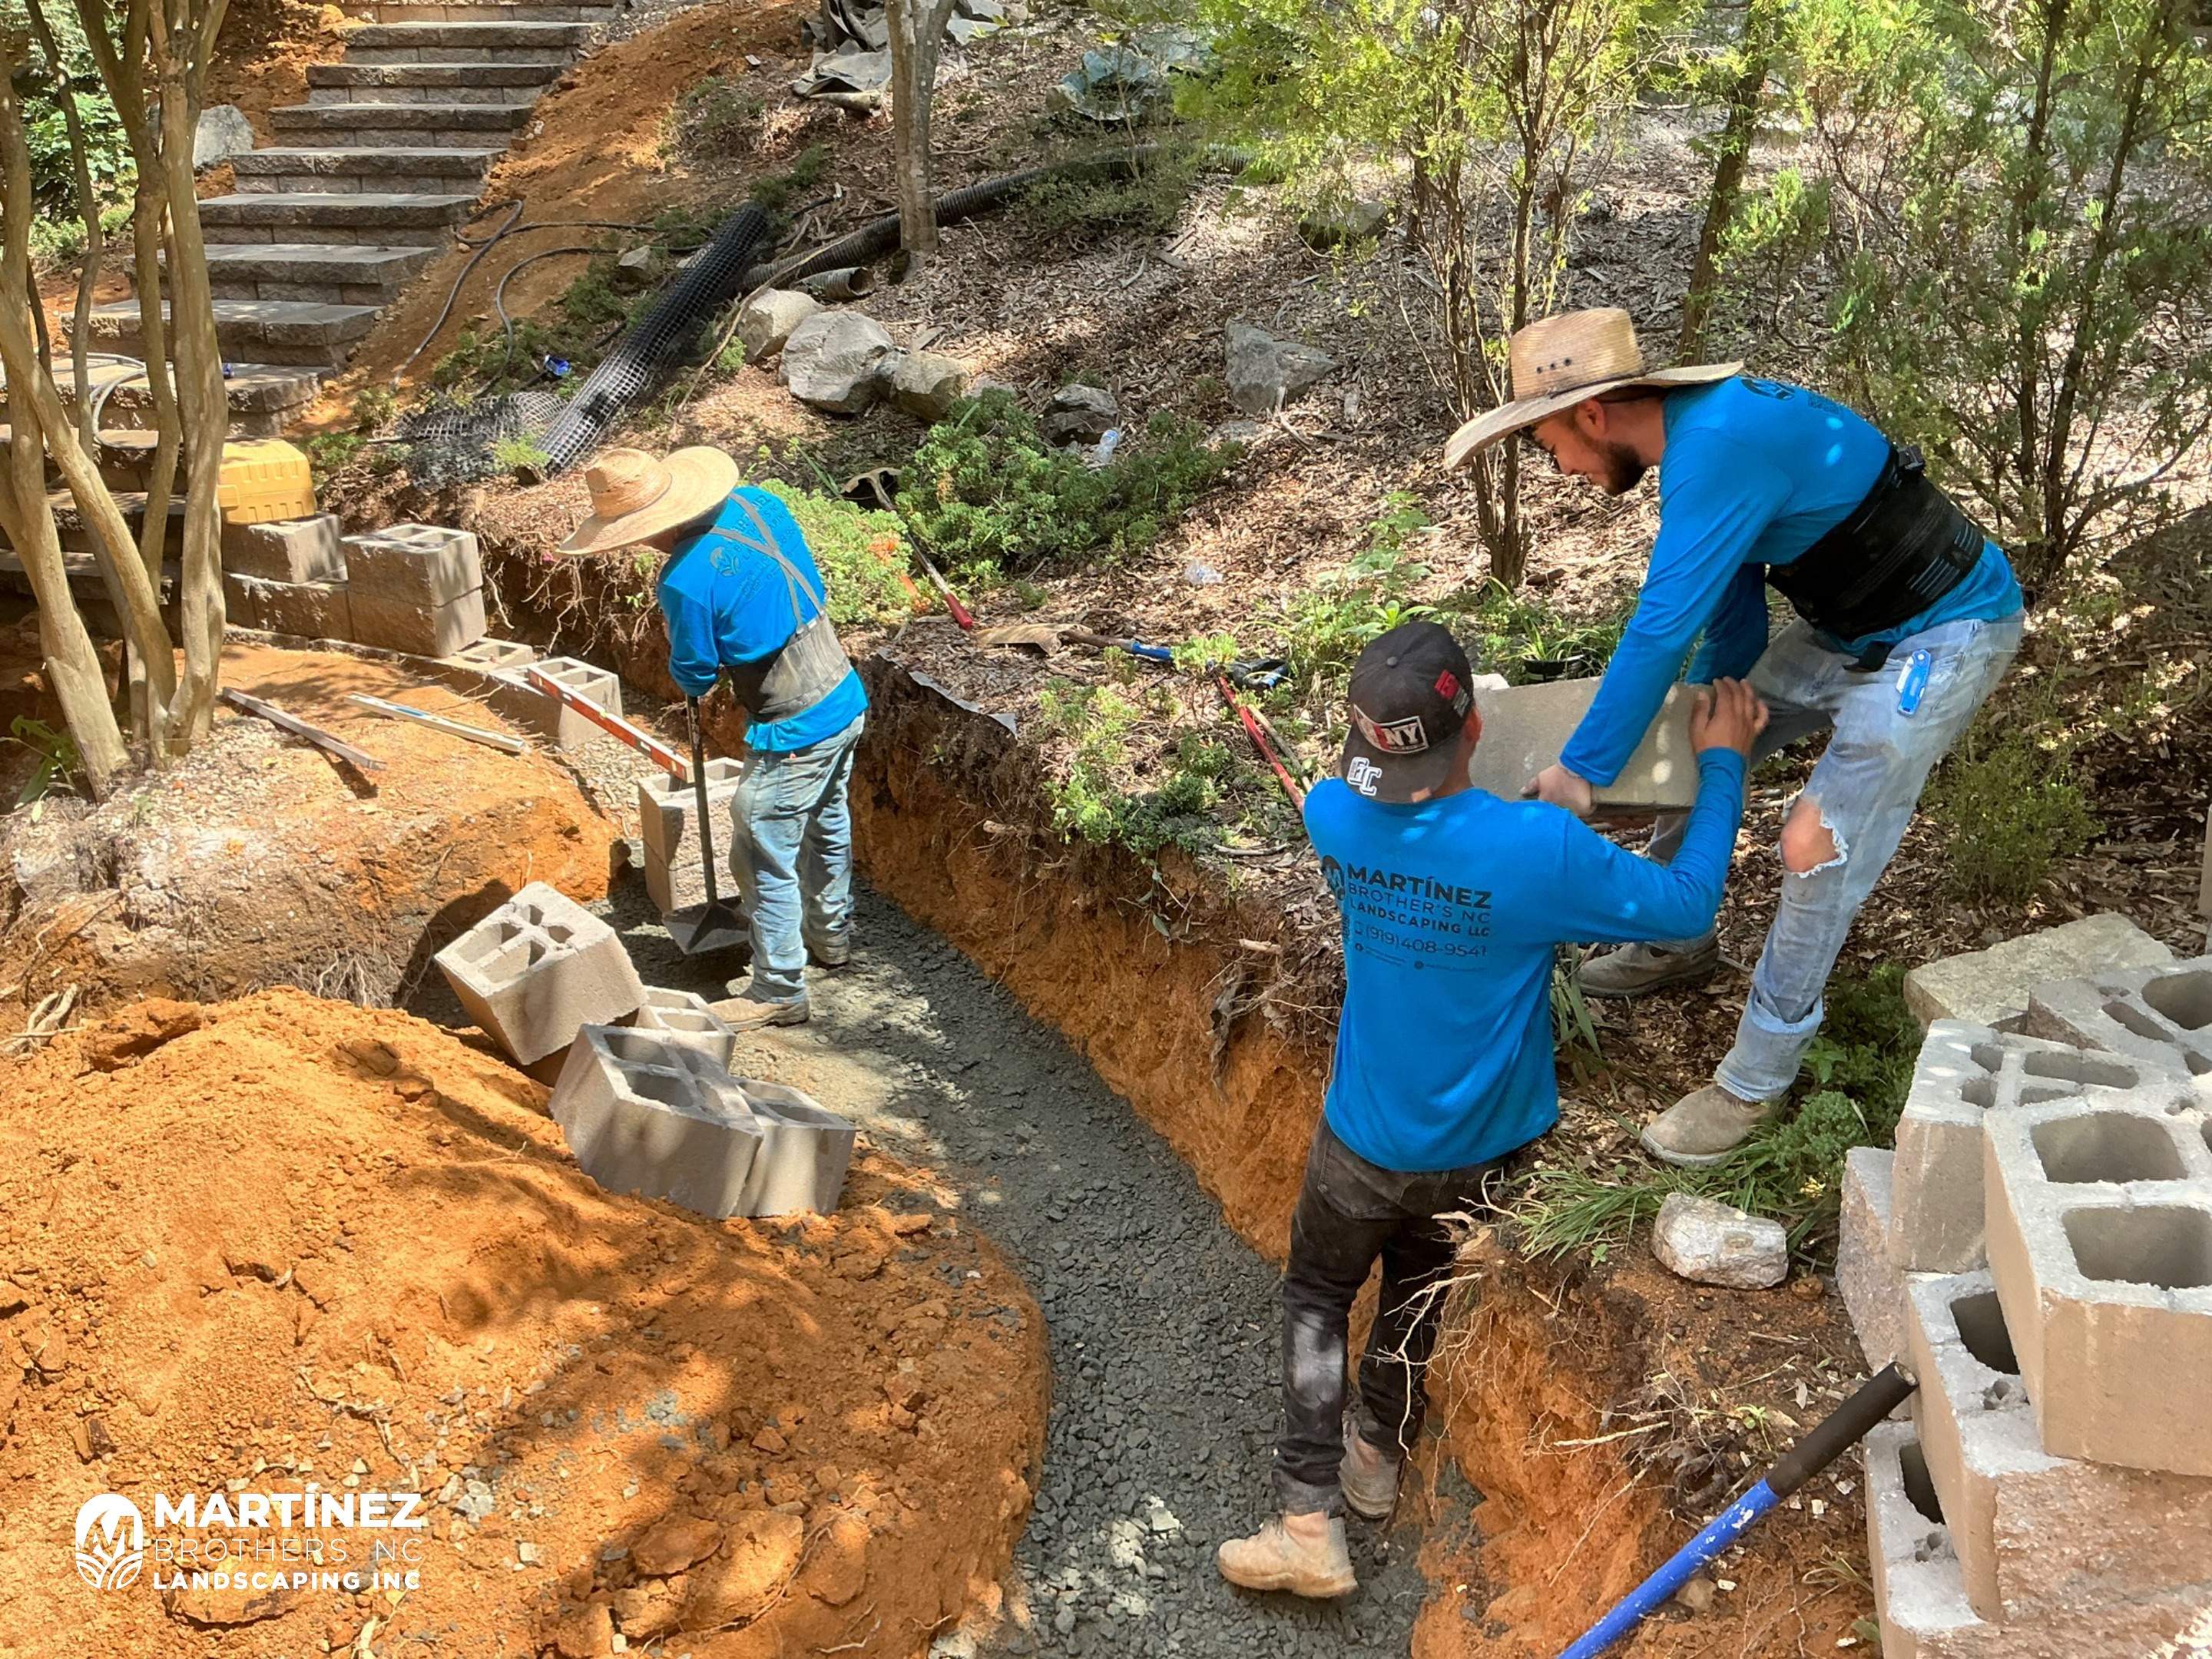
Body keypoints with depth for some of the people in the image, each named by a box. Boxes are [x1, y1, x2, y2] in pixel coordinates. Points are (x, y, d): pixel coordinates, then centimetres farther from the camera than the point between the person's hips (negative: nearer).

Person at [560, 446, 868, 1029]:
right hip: (845, 700, 9)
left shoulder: (685, 581, -25)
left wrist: (688, 675, 12)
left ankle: (778, 991, 19)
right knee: (826, 828, 27)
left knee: (764, 859, 7)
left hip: (794, 735, -9)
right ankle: (831, 934, 48)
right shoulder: (755, 503, -4)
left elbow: (693, 678, -10)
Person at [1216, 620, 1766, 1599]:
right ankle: (1377, 1458, 48)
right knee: (1416, 1292, 27)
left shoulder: (1334, 817, -21)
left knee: (1315, 1299, 22)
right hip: (1473, 1146, 0)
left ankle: (1311, 1525, 19)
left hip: (1362, 1137, 1)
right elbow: (1688, 904, -13)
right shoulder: (1539, 848, -30)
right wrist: (1721, 763, -2)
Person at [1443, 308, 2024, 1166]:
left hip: (1945, 634, -10)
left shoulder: (1719, 444, -31)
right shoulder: (1699, 430, -1)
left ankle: (1756, 1080, 1)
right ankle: (1678, 943, 34)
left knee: (1818, 843, -15)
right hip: (1853, 626, 10)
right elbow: (1728, 602, 11)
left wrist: (1580, 768, -25)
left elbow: (1662, 627, -32)